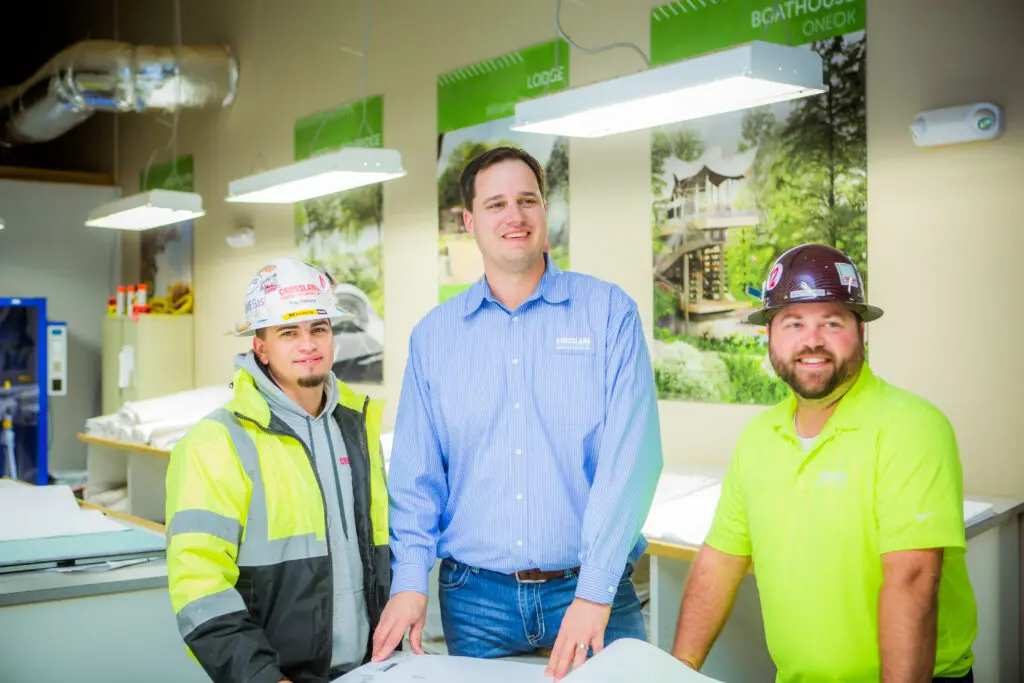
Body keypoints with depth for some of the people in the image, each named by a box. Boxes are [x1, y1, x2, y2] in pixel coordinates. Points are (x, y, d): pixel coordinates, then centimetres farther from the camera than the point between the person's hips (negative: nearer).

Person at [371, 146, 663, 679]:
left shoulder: (609, 311, -3)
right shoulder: (434, 335, 6)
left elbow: (630, 454, -11)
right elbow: (415, 471, 6)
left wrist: (595, 592, -18)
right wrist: (410, 580, -7)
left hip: (590, 589, -2)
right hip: (475, 596, 2)